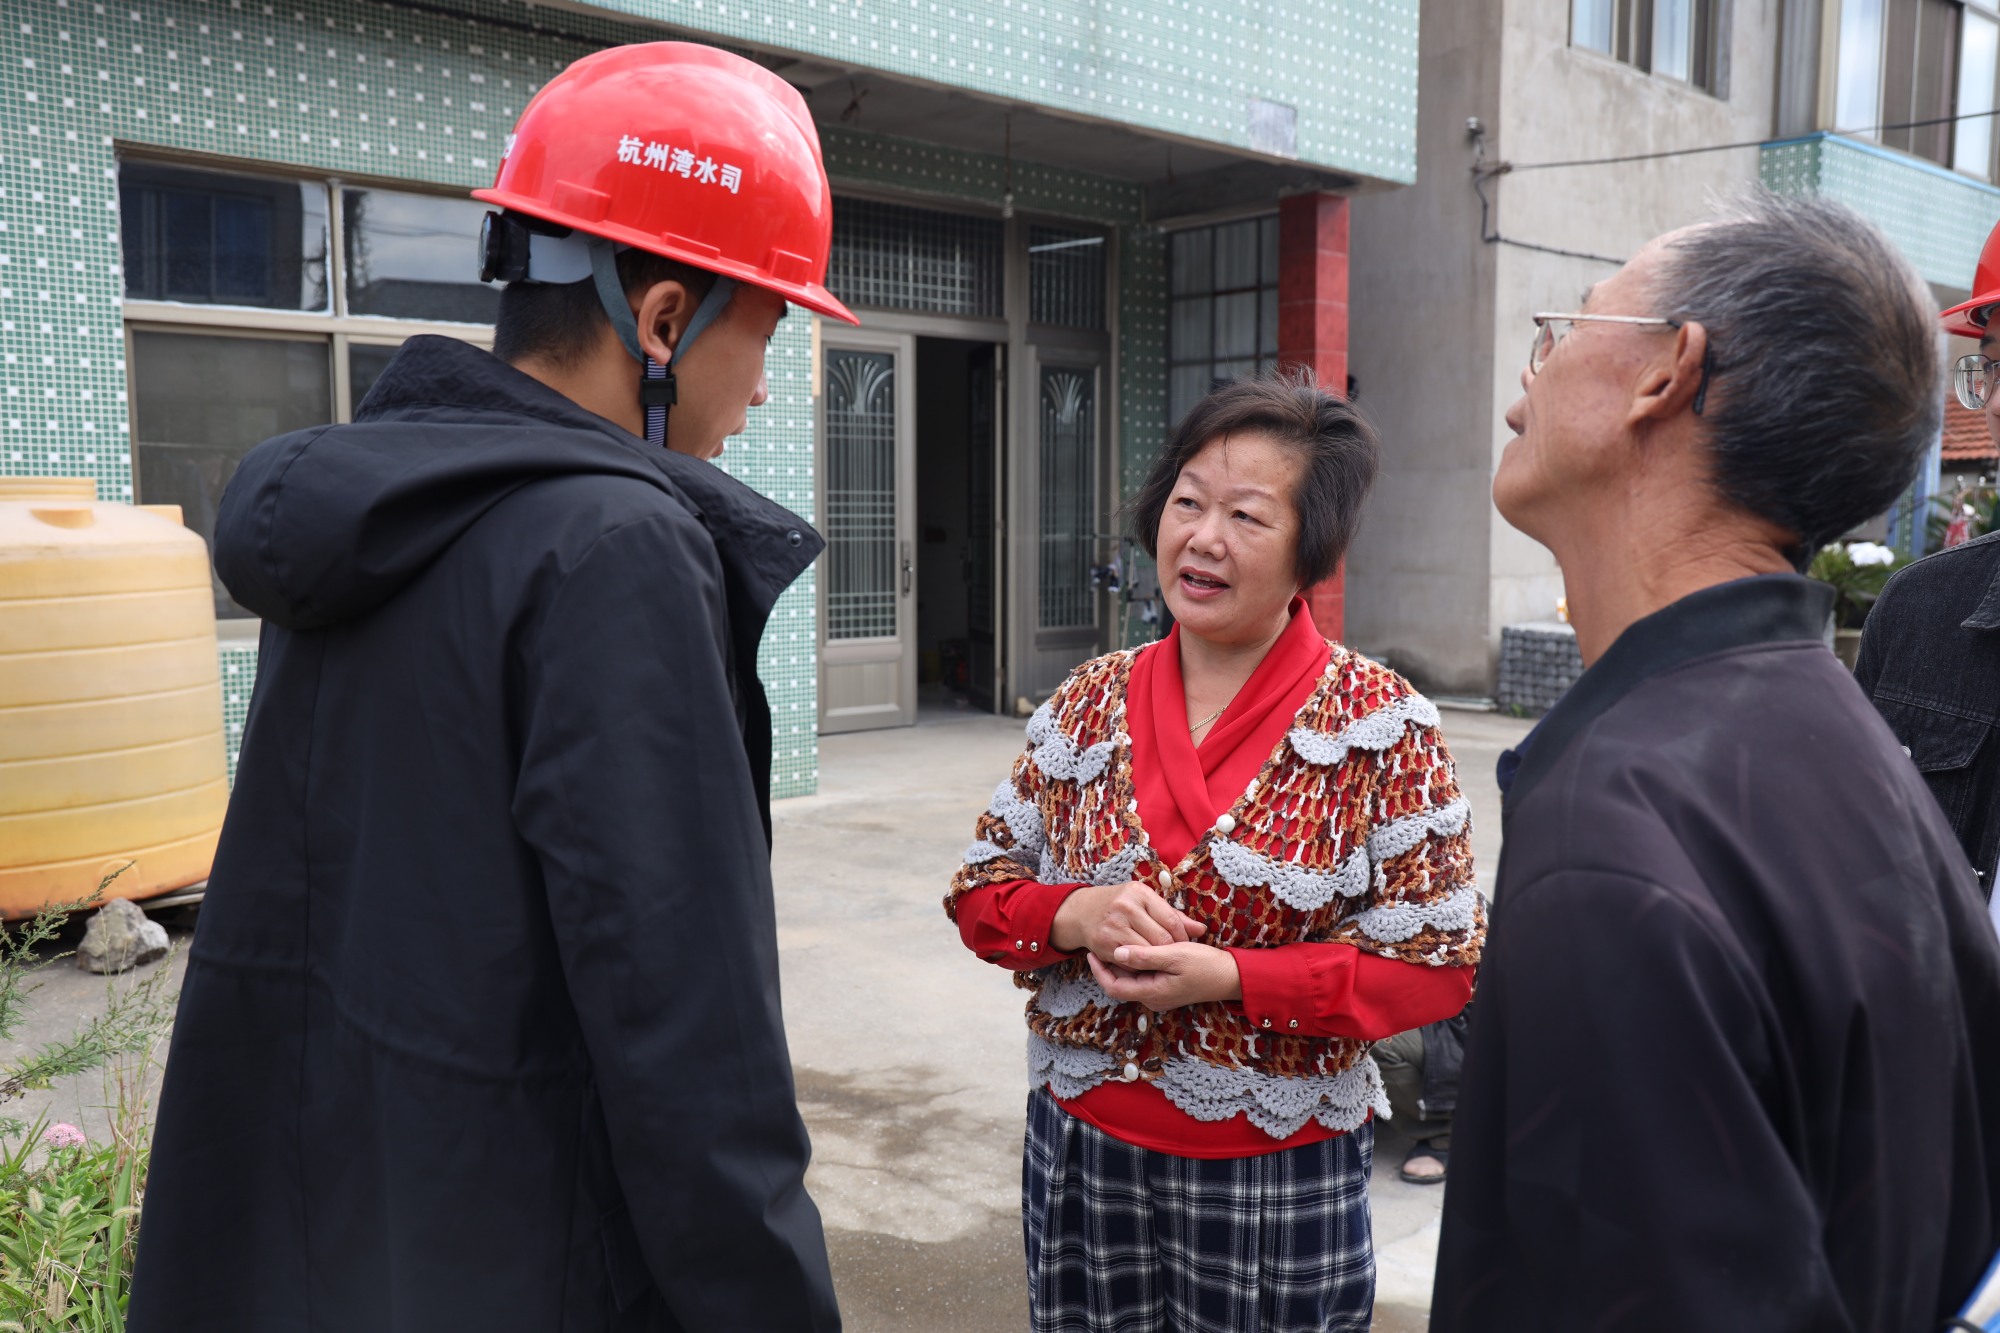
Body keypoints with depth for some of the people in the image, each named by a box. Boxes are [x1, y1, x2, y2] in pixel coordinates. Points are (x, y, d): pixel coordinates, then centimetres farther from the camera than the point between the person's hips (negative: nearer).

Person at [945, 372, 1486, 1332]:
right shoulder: (1088, 705, 1)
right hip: (1079, 1152, 3)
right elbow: (980, 893, 5)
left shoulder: (1383, 728, -9)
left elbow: (1437, 965, -11)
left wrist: (1231, 979, -22)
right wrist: (1074, 916, -17)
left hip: (1277, 1176, -3)